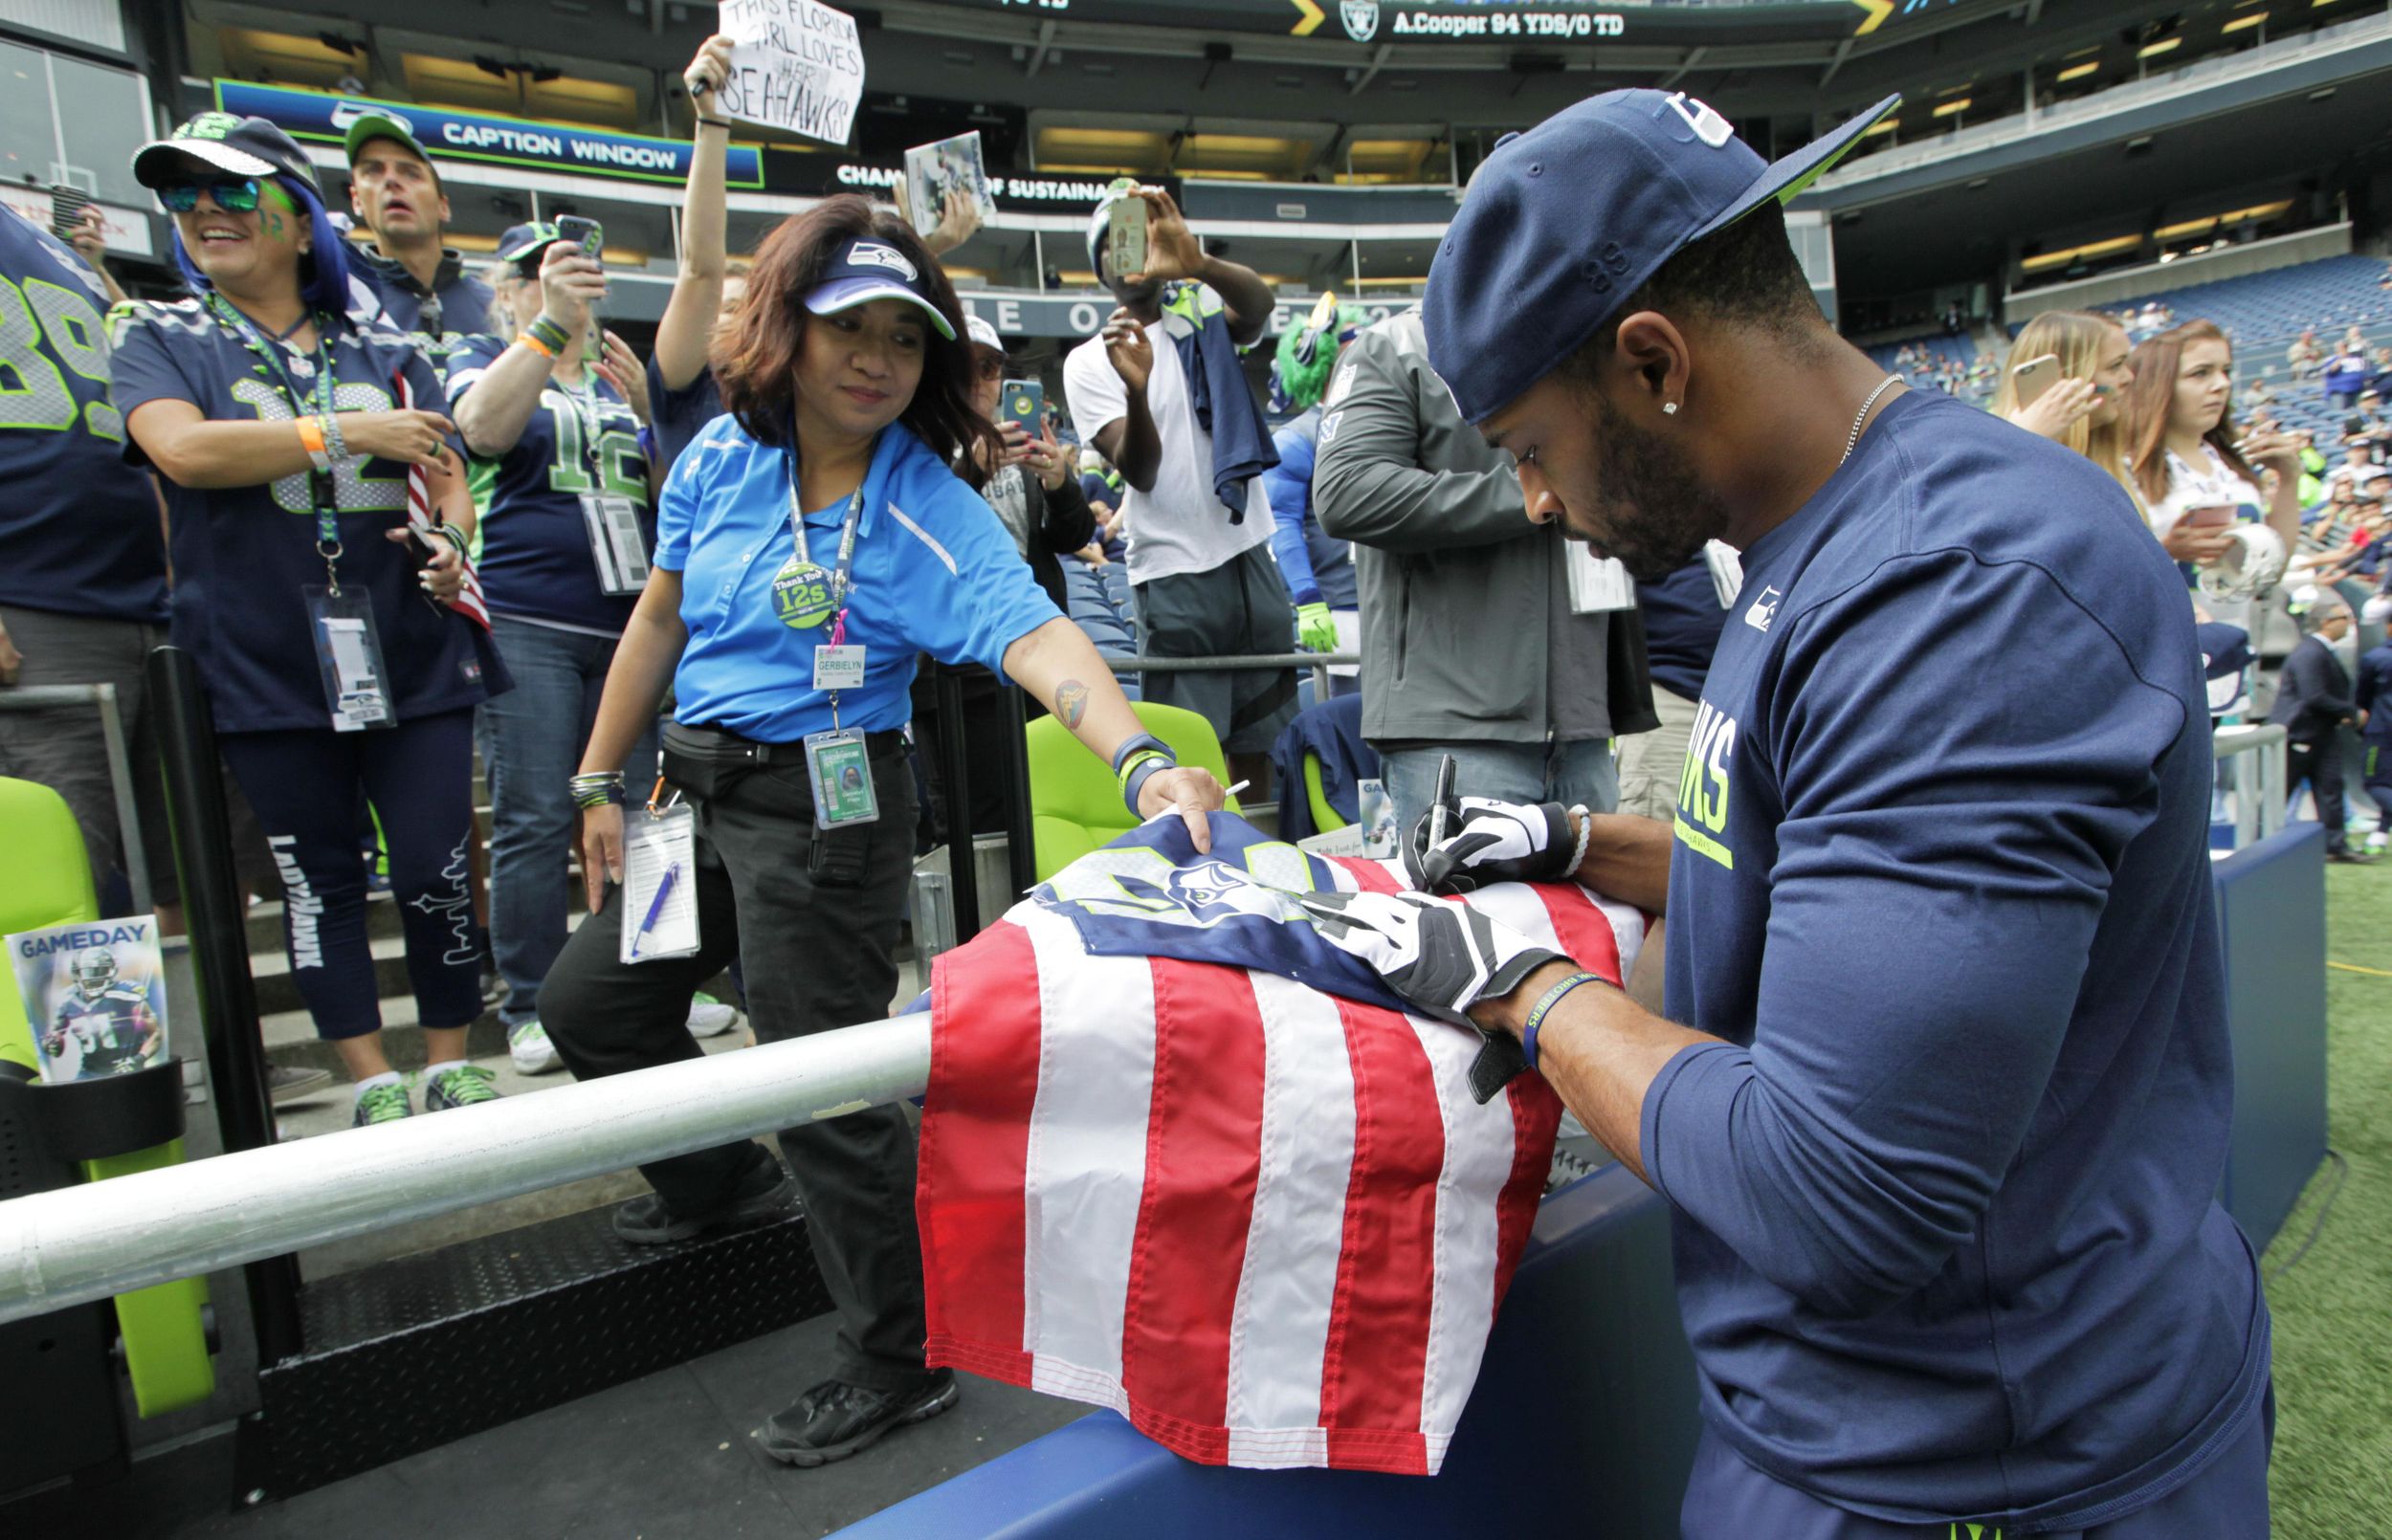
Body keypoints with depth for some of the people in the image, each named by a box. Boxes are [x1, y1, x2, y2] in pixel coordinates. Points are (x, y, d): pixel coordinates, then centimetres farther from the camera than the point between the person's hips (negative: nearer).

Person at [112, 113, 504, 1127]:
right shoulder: (159, 339, 8)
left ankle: (451, 1069, 18)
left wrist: (450, 538, -7)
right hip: (265, 662, -1)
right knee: (316, 879, 7)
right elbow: (183, 447, -12)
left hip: (412, 655, 1)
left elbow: (448, 478, 15)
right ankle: (373, 1084, 20)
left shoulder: (385, 354, 14)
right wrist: (350, 433, -10)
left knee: (434, 871, 1)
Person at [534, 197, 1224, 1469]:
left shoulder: (928, 502, -16)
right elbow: (660, 619, 10)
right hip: (701, 788, 7)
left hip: (825, 805, -7)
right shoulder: (724, 454, 1)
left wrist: (1144, 764, -50)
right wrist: (601, 784, 13)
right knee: (586, 1002, 21)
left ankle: (896, 1361, 17)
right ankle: (718, 1180, 47)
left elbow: (1036, 638, -31)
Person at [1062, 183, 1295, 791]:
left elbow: (1258, 304, -15)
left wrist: (1197, 263, -35)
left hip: (1252, 558, 3)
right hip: (1173, 579, -3)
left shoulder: (1204, 314, 11)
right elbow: (1138, 471, -10)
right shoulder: (1089, 362, 3)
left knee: (1258, 741, 9)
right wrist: (1135, 389, -30)